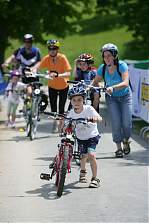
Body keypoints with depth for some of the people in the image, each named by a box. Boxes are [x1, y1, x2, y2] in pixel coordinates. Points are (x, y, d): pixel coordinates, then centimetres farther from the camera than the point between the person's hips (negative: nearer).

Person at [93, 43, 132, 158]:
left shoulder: (122, 65, -22)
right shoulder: (103, 68, -11)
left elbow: (125, 83, -33)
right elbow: (95, 81, 1)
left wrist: (113, 87, -48)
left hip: (125, 96, -2)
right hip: (112, 98, 2)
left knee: (126, 123, -7)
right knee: (116, 123, -11)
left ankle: (126, 142, 23)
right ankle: (119, 148, 3)